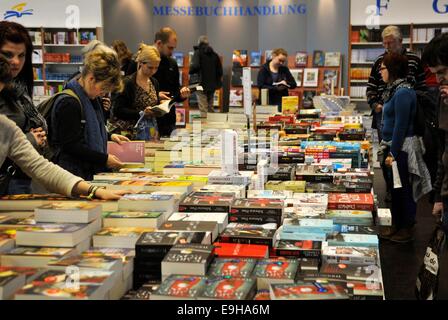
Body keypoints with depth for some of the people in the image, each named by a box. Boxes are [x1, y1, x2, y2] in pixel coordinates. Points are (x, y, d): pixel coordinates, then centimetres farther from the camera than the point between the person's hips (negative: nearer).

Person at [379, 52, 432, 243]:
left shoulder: (403, 93, -20)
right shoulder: (394, 89, 9)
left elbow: (401, 126, -20)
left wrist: (393, 153, -18)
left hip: (402, 148, -9)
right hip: (392, 145, 9)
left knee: (403, 189, 2)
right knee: (394, 187, 17)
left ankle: (407, 230, 16)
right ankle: (396, 225, 29)